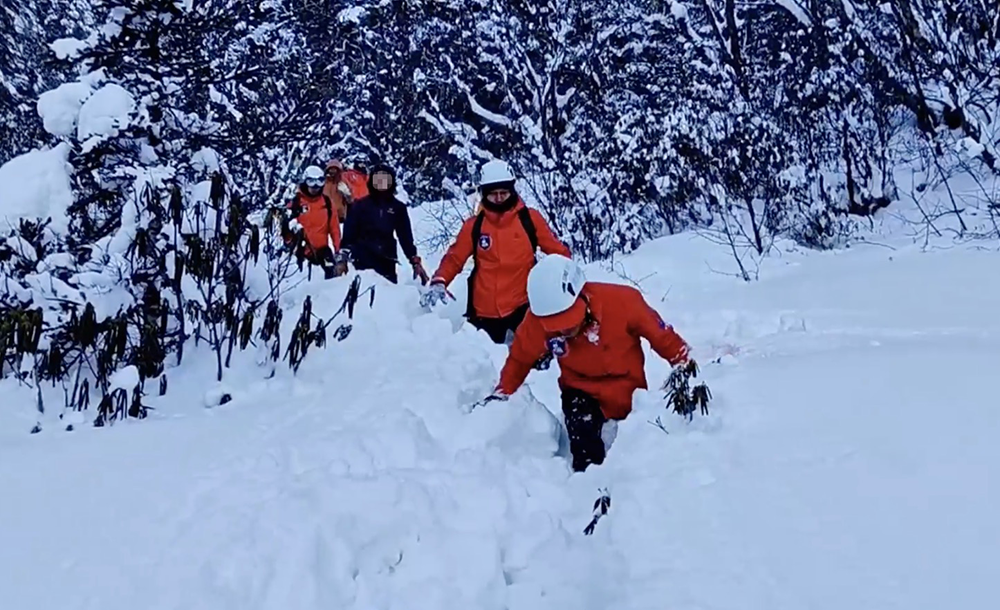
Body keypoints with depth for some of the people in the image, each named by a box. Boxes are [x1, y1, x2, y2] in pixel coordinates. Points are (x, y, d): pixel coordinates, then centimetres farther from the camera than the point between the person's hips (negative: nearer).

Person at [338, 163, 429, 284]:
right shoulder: (360, 206, 5)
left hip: (386, 260, 2)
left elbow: (406, 237, 12)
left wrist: (415, 261, 5)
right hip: (363, 258, -2)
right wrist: (342, 257, -8)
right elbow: (349, 234, 2)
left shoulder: (398, 208, 10)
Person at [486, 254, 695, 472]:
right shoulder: (538, 319, -25)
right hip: (582, 392, 0)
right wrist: (502, 393, -5)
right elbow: (520, 357, -6)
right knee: (585, 447, -29)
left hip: (629, 391, 1)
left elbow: (661, 336, -17)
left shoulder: (622, 301, -31)